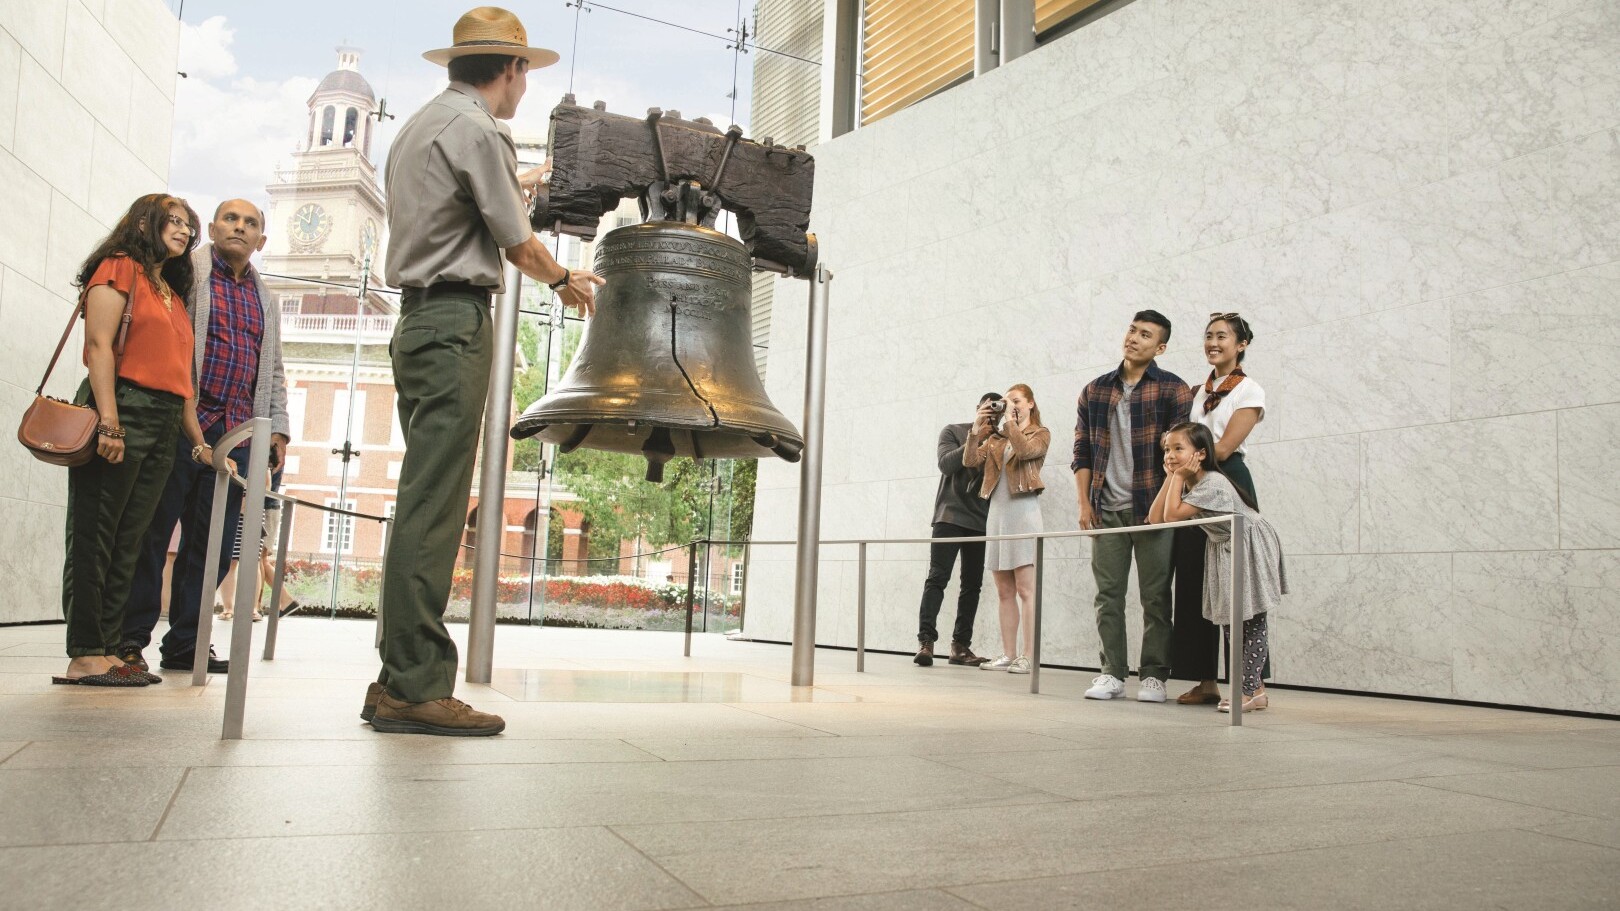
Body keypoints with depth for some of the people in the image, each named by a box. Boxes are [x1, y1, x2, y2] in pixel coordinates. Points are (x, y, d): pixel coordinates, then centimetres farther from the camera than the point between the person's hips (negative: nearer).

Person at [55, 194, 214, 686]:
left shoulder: (174, 294, 23)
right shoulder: (119, 268, 2)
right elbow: (99, 345, -10)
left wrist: (198, 438, 13)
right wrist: (109, 422, -20)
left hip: (165, 425, 7)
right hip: (122, 410, -7)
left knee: (127, 544, 6)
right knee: (94, 535, -5)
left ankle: (108, 651, 8)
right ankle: (84, 656, -4)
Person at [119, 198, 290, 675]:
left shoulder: (264, 298, 22)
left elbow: (274, 370, 24)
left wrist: (278, 427, 14)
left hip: (237, 435, 5)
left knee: (215, 543, 5)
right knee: (152, 532, -1)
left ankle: (184, 642, 12)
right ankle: (130, 638, 7)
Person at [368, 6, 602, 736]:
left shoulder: (418, 126, 24)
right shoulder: (479, 130, -6)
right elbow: (517, 244, -5)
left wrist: (514, 186, 54)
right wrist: (565, 281, 14)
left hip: (416, 321, 10)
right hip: (456, 324, -10)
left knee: (425, 503, 7)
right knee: (434, 505, -13)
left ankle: (399, 679, 8)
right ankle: (416, 686, -12)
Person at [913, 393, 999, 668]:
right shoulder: (953, 431, 8)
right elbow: (946, 464, -7)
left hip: (980, 521, 4)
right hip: (950, 515, -4)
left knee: (972, 584, 2)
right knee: (937, 578, -11)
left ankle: (960, 645, 5)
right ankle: (925, 640, -16)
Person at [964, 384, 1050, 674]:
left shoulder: (1039, 433, 7)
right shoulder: (996, 438, 20)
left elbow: (1025, 450, -14)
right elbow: (970, 461, 6)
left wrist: (1011, 421, -9)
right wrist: (977, 428, -3)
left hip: (1022, 509, -5)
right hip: (997, 511, 6)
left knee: (1025, 589, -8)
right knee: (1004, 591, 5)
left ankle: (1028, 657, -9)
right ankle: (1008, 655, 7)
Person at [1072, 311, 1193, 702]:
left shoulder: (1173, 390, 0)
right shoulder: (1095, 391, 11)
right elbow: (1082, 452, 12)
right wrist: (1084, 503, 4)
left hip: (1152, 508, -3)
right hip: (1106, 510, 3)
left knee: (1155, 596, 1)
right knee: (1108, 594, 5)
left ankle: (1154, 676, 10)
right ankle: (1112, 673, 13)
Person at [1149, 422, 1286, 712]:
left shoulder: (1212, 483, -26)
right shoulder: (1188, 484, 2)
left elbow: (1172, 515, -31)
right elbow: (1155, 518, -7)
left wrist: (1178, 476, -24)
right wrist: (1171, 478, -8)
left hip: (1249, 549, -9)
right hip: (1223, 550, 9)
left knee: (1251, 622, -5)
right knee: (1229, 622, 11)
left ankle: (1251, 690, -1)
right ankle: (1254, 686, 19)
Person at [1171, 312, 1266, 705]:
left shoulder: (1250, 391, -1)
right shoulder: (1198, 391, 18)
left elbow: (1223, 449, -10)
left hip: (1228, 485, -6)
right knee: (1195, 583, 2)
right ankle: (1206, 681, 7)